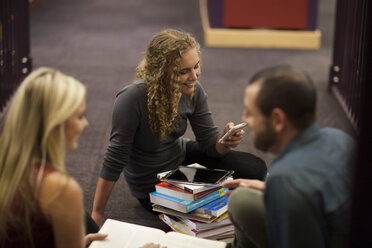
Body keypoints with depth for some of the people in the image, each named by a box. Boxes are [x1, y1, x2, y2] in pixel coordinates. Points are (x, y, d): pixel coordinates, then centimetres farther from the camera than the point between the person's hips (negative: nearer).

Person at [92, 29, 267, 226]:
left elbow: (210, 143, -8)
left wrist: (226, 142, -32)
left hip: (182, 156, 6)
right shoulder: (132, 99, -34)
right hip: (152, 185, -6)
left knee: (255, 169, -2)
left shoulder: (193, 90, -16)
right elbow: (115, 159, -27)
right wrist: (97, 214, -24)